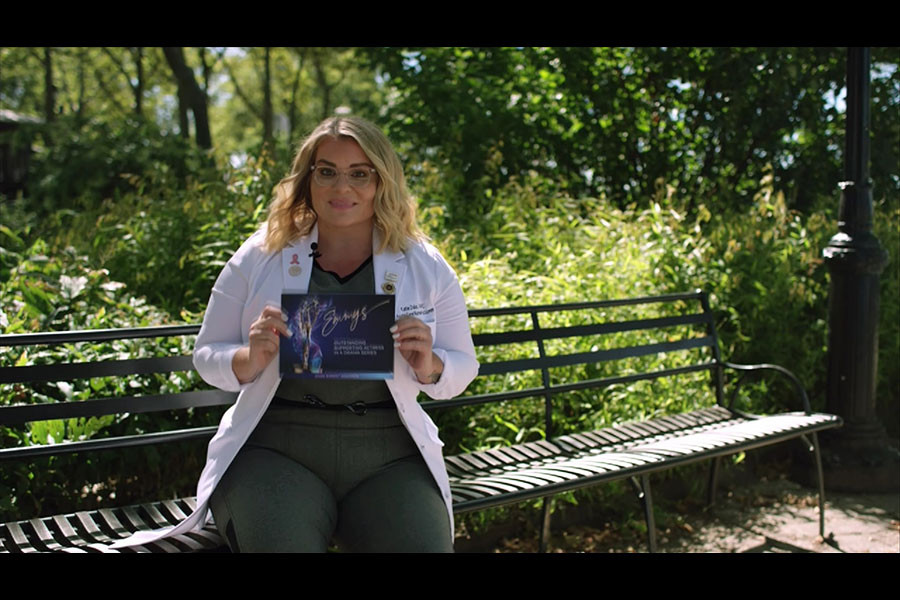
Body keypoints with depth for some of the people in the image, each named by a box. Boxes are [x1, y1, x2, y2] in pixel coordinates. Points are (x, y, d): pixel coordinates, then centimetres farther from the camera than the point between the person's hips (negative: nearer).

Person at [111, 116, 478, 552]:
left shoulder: (426, 267, 9)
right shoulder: (261, 255, 7)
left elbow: (461, 369, 15)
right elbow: (206, 356, 11)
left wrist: (429, 366, -9)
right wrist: (250, 359, -12)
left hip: (389, 459, 1)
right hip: (273, 450, -1)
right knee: (283, 544, -30)